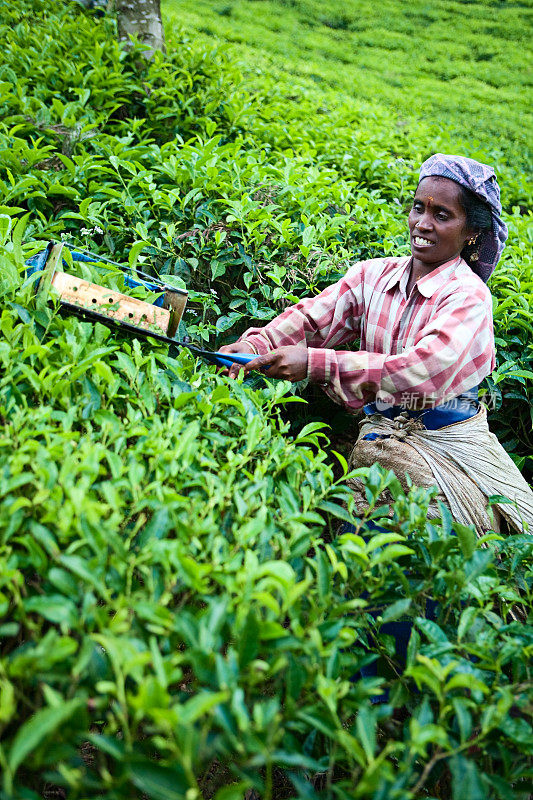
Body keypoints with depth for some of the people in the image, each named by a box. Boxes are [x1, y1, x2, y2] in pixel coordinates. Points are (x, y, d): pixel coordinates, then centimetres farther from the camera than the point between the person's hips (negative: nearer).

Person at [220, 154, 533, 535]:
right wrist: (256, 344, -26)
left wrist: (314, 363, -35)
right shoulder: (374, 274, 4)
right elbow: (313, 318, -4)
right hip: (382, 432, 2)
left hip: (450, 441, -2)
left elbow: (421, 369, -28)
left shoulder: (468, 296, -12)